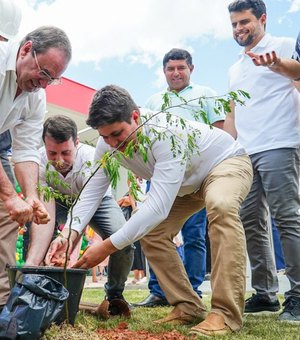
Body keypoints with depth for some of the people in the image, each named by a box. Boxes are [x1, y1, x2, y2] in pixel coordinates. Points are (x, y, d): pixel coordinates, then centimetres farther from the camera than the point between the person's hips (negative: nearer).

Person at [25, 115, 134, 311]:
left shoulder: (92, 160, -39)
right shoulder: (39, 162, -32)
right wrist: (31, 262, -55)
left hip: (97, 200, -1)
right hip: (60, 201, 2)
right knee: (35, 229, -30)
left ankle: (114, 295, 1)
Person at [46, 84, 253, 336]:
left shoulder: (167, 132, -41)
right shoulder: (108, 144, -18)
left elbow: (159, 206, -46)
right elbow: (91, 193, -17)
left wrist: (107, 247, -47)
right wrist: (69, 234, -35)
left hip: (227, 161, -7)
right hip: (188, 183, 7)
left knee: (220, 206, -39)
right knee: (150, 232, -5)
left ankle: (227, 313, -34)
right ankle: (188, 307, 5)